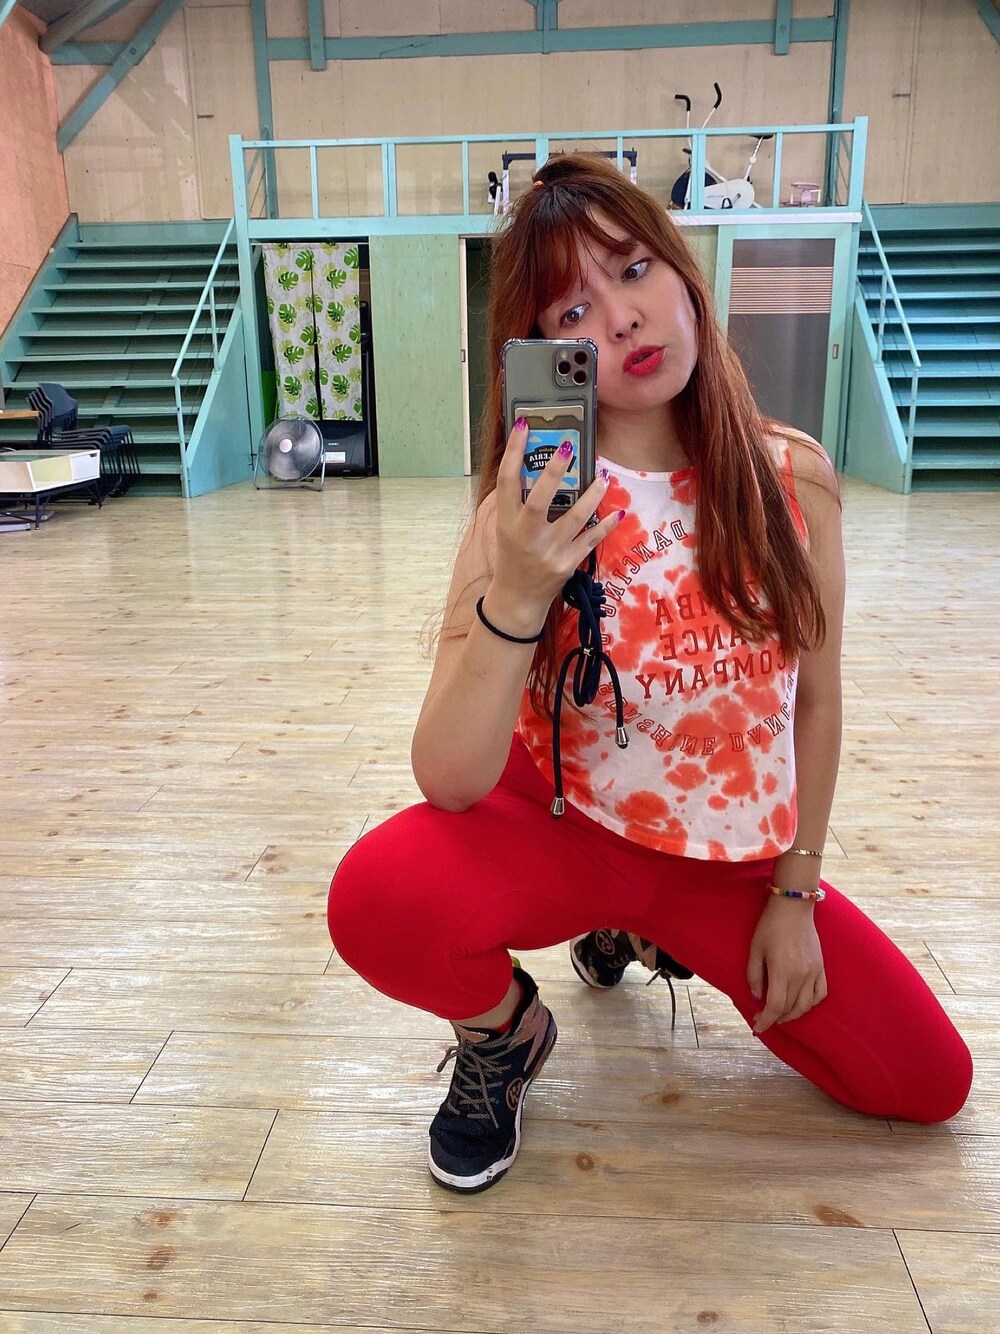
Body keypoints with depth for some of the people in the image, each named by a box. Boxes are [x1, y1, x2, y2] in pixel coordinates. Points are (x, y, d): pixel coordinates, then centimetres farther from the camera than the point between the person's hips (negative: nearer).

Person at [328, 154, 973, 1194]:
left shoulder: (794, 478, -10)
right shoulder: (532, 517, -19)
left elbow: (815, 699, 0)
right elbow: (449, 782, -26)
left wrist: (794, 893, 3)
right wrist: (515, 598, -40)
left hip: (738, 856, 4)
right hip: (564, 826, -3)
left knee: (929, 1085, 5)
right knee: (380, 902, -32)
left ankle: (639, 936, 23)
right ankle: (506, 1030, 7)